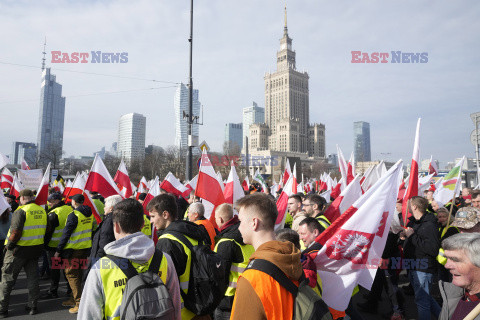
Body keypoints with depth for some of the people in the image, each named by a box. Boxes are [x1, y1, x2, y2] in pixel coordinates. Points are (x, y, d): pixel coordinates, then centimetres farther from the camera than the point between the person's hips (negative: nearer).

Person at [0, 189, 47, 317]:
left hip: (19, 249, -6)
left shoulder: (20, 212, -17)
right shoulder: (42, 211, 3)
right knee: (32, 277, 14)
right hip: (36, 249, 6)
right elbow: (46, 230, 8)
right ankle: (32, 306, 21)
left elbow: (16, 231, -22)